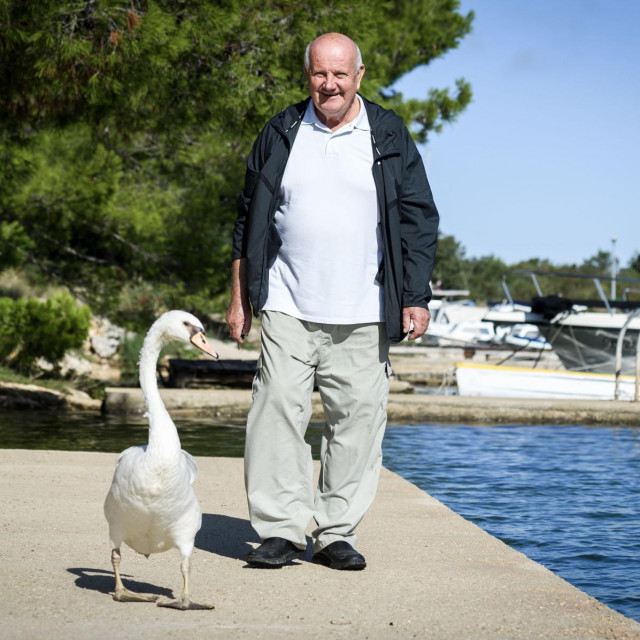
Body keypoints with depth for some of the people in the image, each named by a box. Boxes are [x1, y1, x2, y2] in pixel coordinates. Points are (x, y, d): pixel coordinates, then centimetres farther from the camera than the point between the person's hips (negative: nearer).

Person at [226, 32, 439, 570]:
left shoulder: (389, 137, 6)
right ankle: (281, 530, 0)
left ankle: (337, 534, 10)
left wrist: (417, 298, 0)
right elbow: (250, 220, 13)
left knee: (357, 420, 0)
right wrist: (240, 298, 9)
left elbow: (419, 220, 8)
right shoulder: (281, 135, 9)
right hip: (288, 309, 0)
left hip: (363, 315, 0)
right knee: (278, 411, -7)